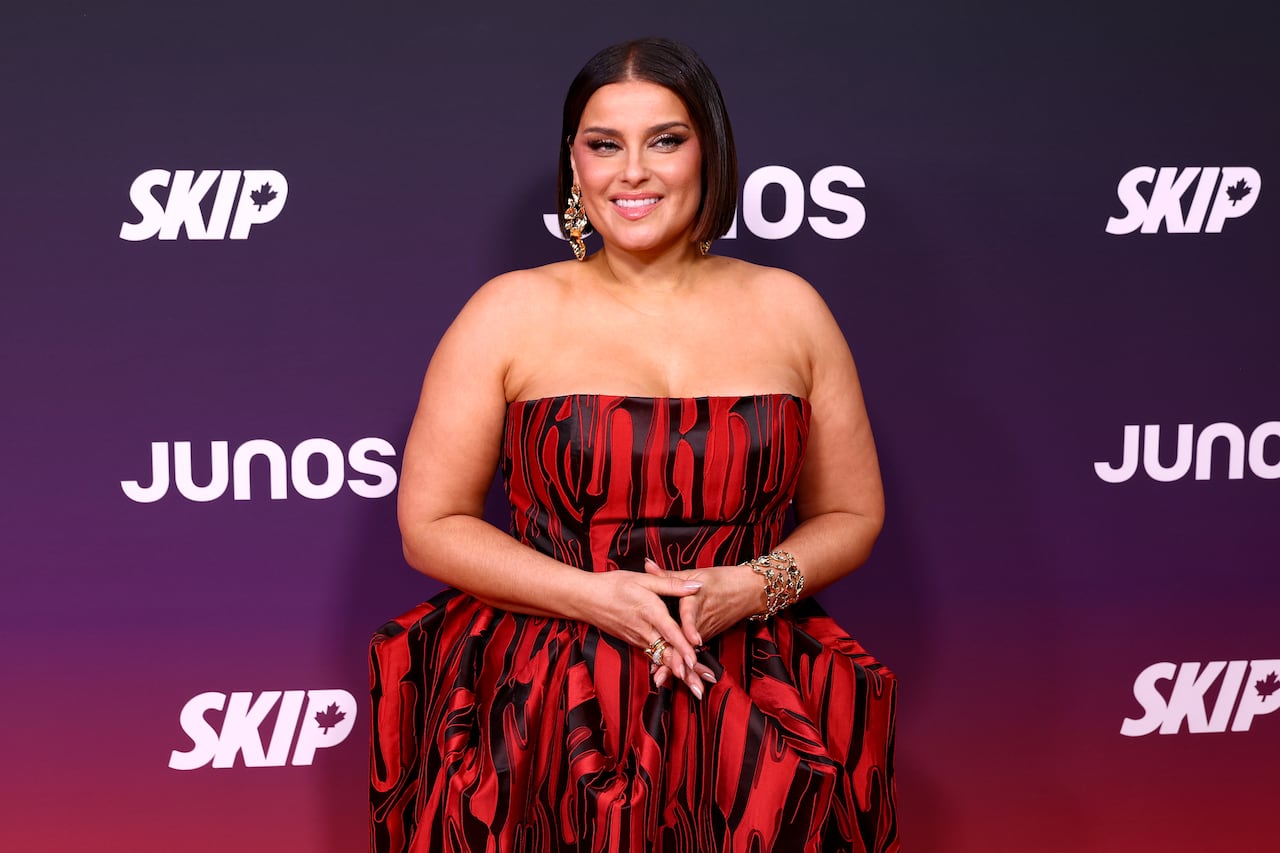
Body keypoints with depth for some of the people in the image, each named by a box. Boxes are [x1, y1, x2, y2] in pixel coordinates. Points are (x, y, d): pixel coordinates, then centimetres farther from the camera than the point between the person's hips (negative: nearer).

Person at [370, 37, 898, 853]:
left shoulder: (789, 310, 6)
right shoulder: (509, 313, 1)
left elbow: (852, 516, 12)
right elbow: (430, 524, 1)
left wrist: (756, 586, -9)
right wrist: (593, 595, -12)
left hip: (752, 719, 1)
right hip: (546, 719, -1)